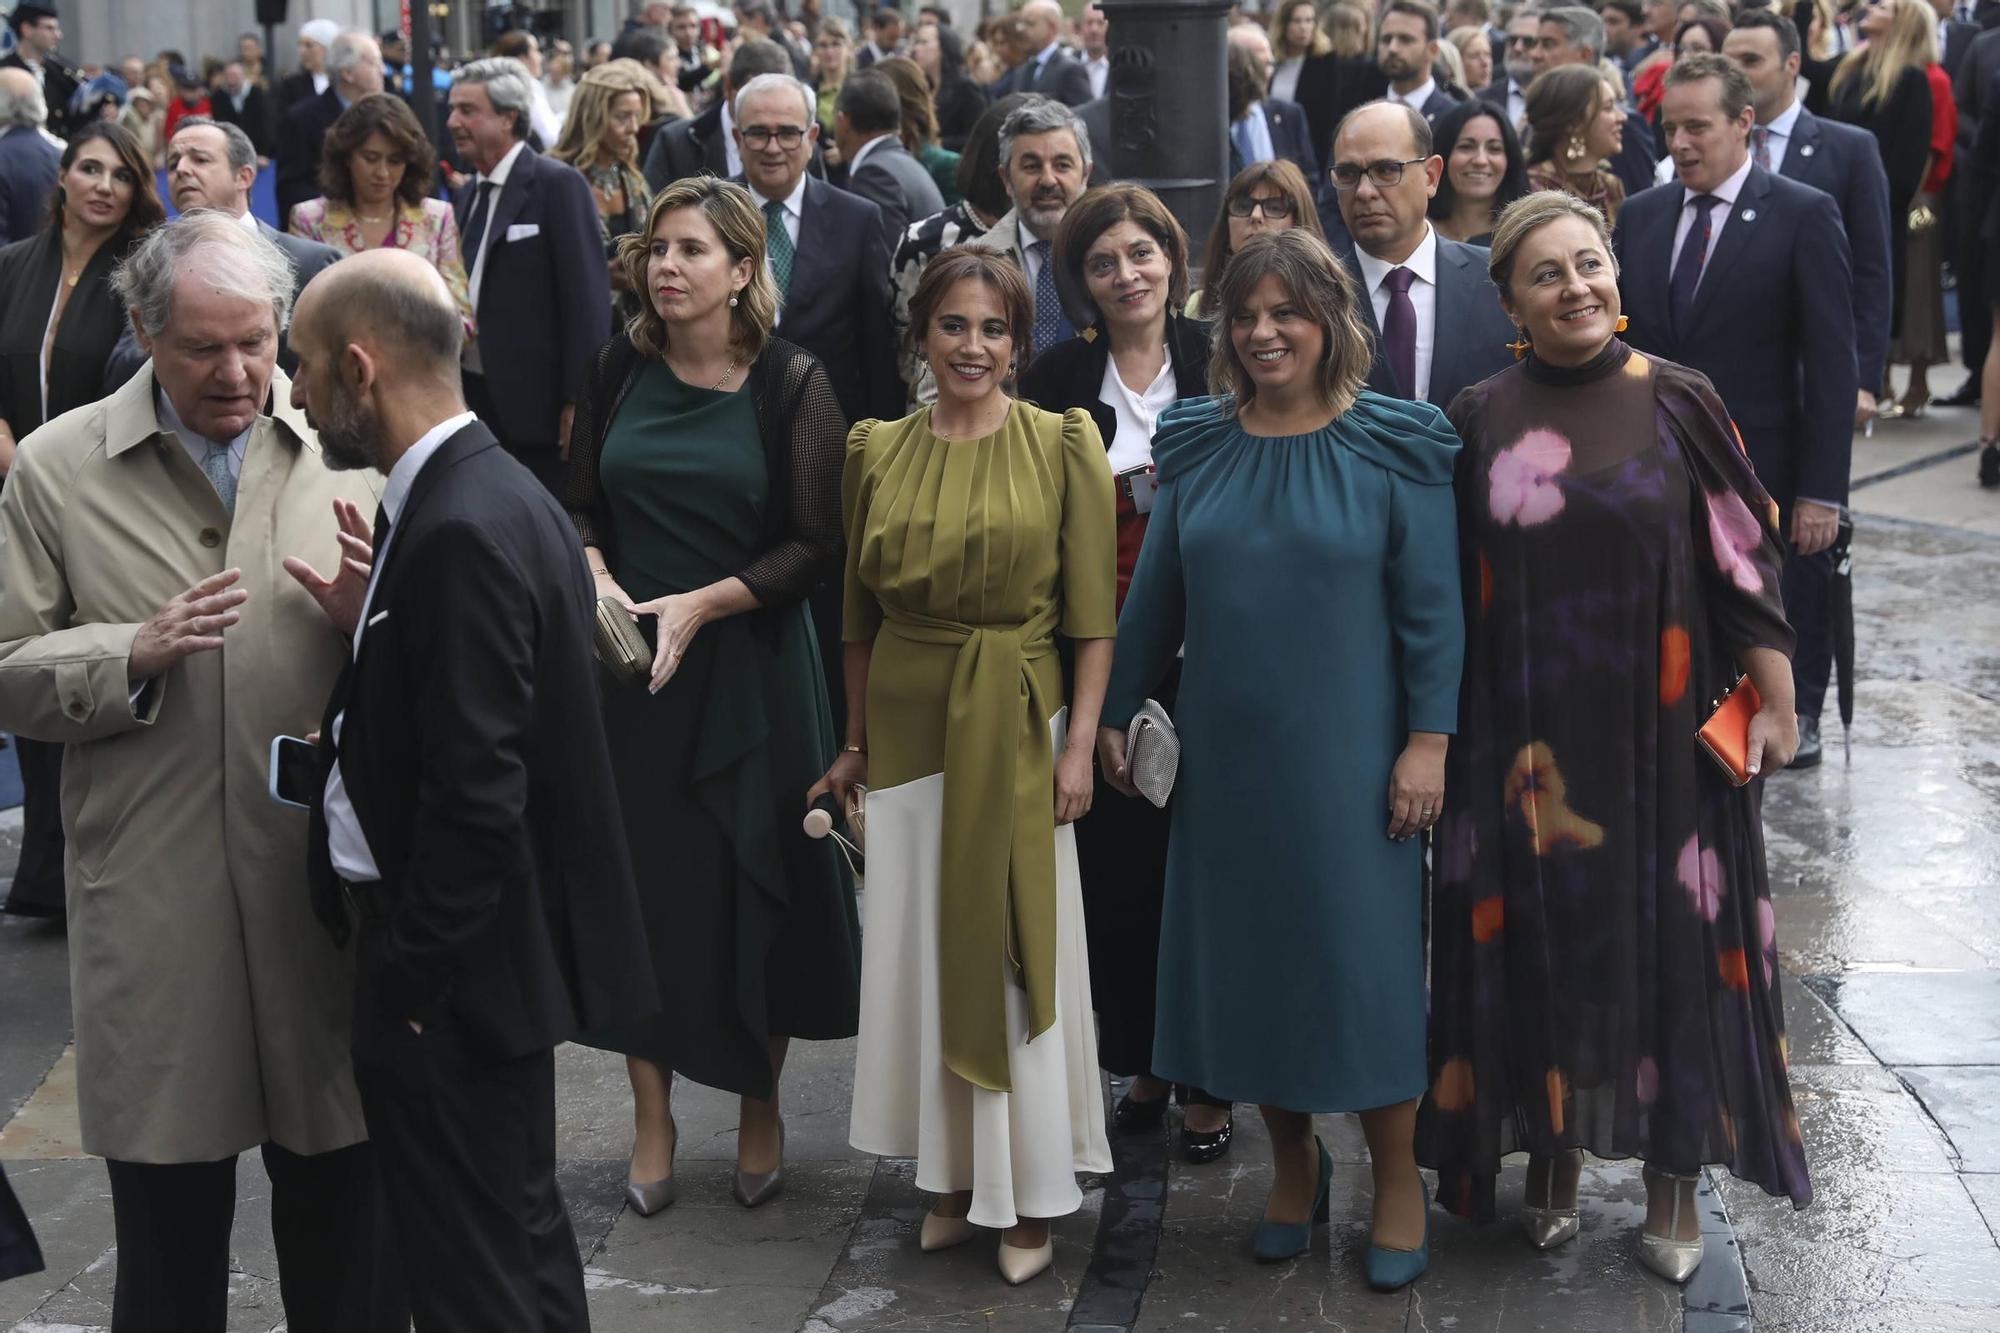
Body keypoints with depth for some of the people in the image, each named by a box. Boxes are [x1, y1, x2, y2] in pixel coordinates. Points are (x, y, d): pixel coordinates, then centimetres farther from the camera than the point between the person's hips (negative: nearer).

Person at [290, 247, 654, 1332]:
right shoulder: (477, 492, 8)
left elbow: (475, 789, -25)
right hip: (488, 948, 10)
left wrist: (408, 985, -19)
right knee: (518, 1233, 22)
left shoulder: (463, 528, -23)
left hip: (455, 968, -10)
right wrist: (369, 627, 1)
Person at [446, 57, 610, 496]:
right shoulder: (469, 194, 16)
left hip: (536, 405, -7)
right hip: (475, 396, 7)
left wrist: (579, 402, -17)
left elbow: (586, 298, -13)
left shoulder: (558, 185, -9)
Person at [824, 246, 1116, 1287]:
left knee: (1017, 947, 3)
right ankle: (954, 1174, 24)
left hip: (1017, 724, -3)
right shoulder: (877, 451, 4)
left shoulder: (1062, 445, -5)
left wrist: (1079, 745, -11)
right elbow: (861, 615, 9)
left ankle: (1029, 1189, 17)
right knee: (921, 950, 9)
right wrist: (856, 744, 10)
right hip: (908, 725, 3)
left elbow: (1093, 616, -5)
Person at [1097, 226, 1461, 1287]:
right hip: (1226, 749, 4)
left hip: (1347, 750, -3)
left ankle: (1397, 1180, 18)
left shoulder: (1394, 445, -7)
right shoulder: (1195, 444, 3)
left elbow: (1431, 605, -7)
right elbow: (1154, 593, 9)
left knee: (1363, 951, 2)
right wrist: (1114, 712, 11)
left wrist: (1427, 739, -12)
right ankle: (1292, 1159, 28)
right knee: (1247, 949, 10)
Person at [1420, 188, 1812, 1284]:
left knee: (1668, 943, 5)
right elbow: (1444, 590, 5)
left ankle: (1674, 1174, 19)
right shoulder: (1477, 421, 0)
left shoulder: (1676, 402, -3)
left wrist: (1776, 702, -3)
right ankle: (1555, 1154, 27)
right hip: (1525, 742, 1)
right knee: (1541, 939, 9)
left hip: (1660, 737, -1)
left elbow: (1742, 558, -1)